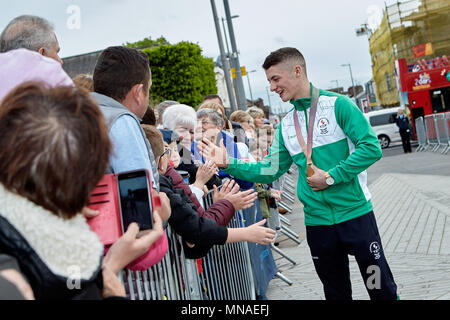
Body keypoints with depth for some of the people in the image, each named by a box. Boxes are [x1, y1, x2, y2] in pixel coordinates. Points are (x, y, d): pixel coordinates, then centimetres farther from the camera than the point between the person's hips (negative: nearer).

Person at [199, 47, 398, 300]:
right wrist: (228, 164, -3)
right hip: (317, 220, 5)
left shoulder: (337, 104, -8)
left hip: (355, 213, -4)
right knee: (335, 291, 17)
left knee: (382, 288, 7)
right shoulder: (286, 126, 8)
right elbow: (269, 171, 8)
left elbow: (371, 147, -15)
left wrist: (331, 177, -17)